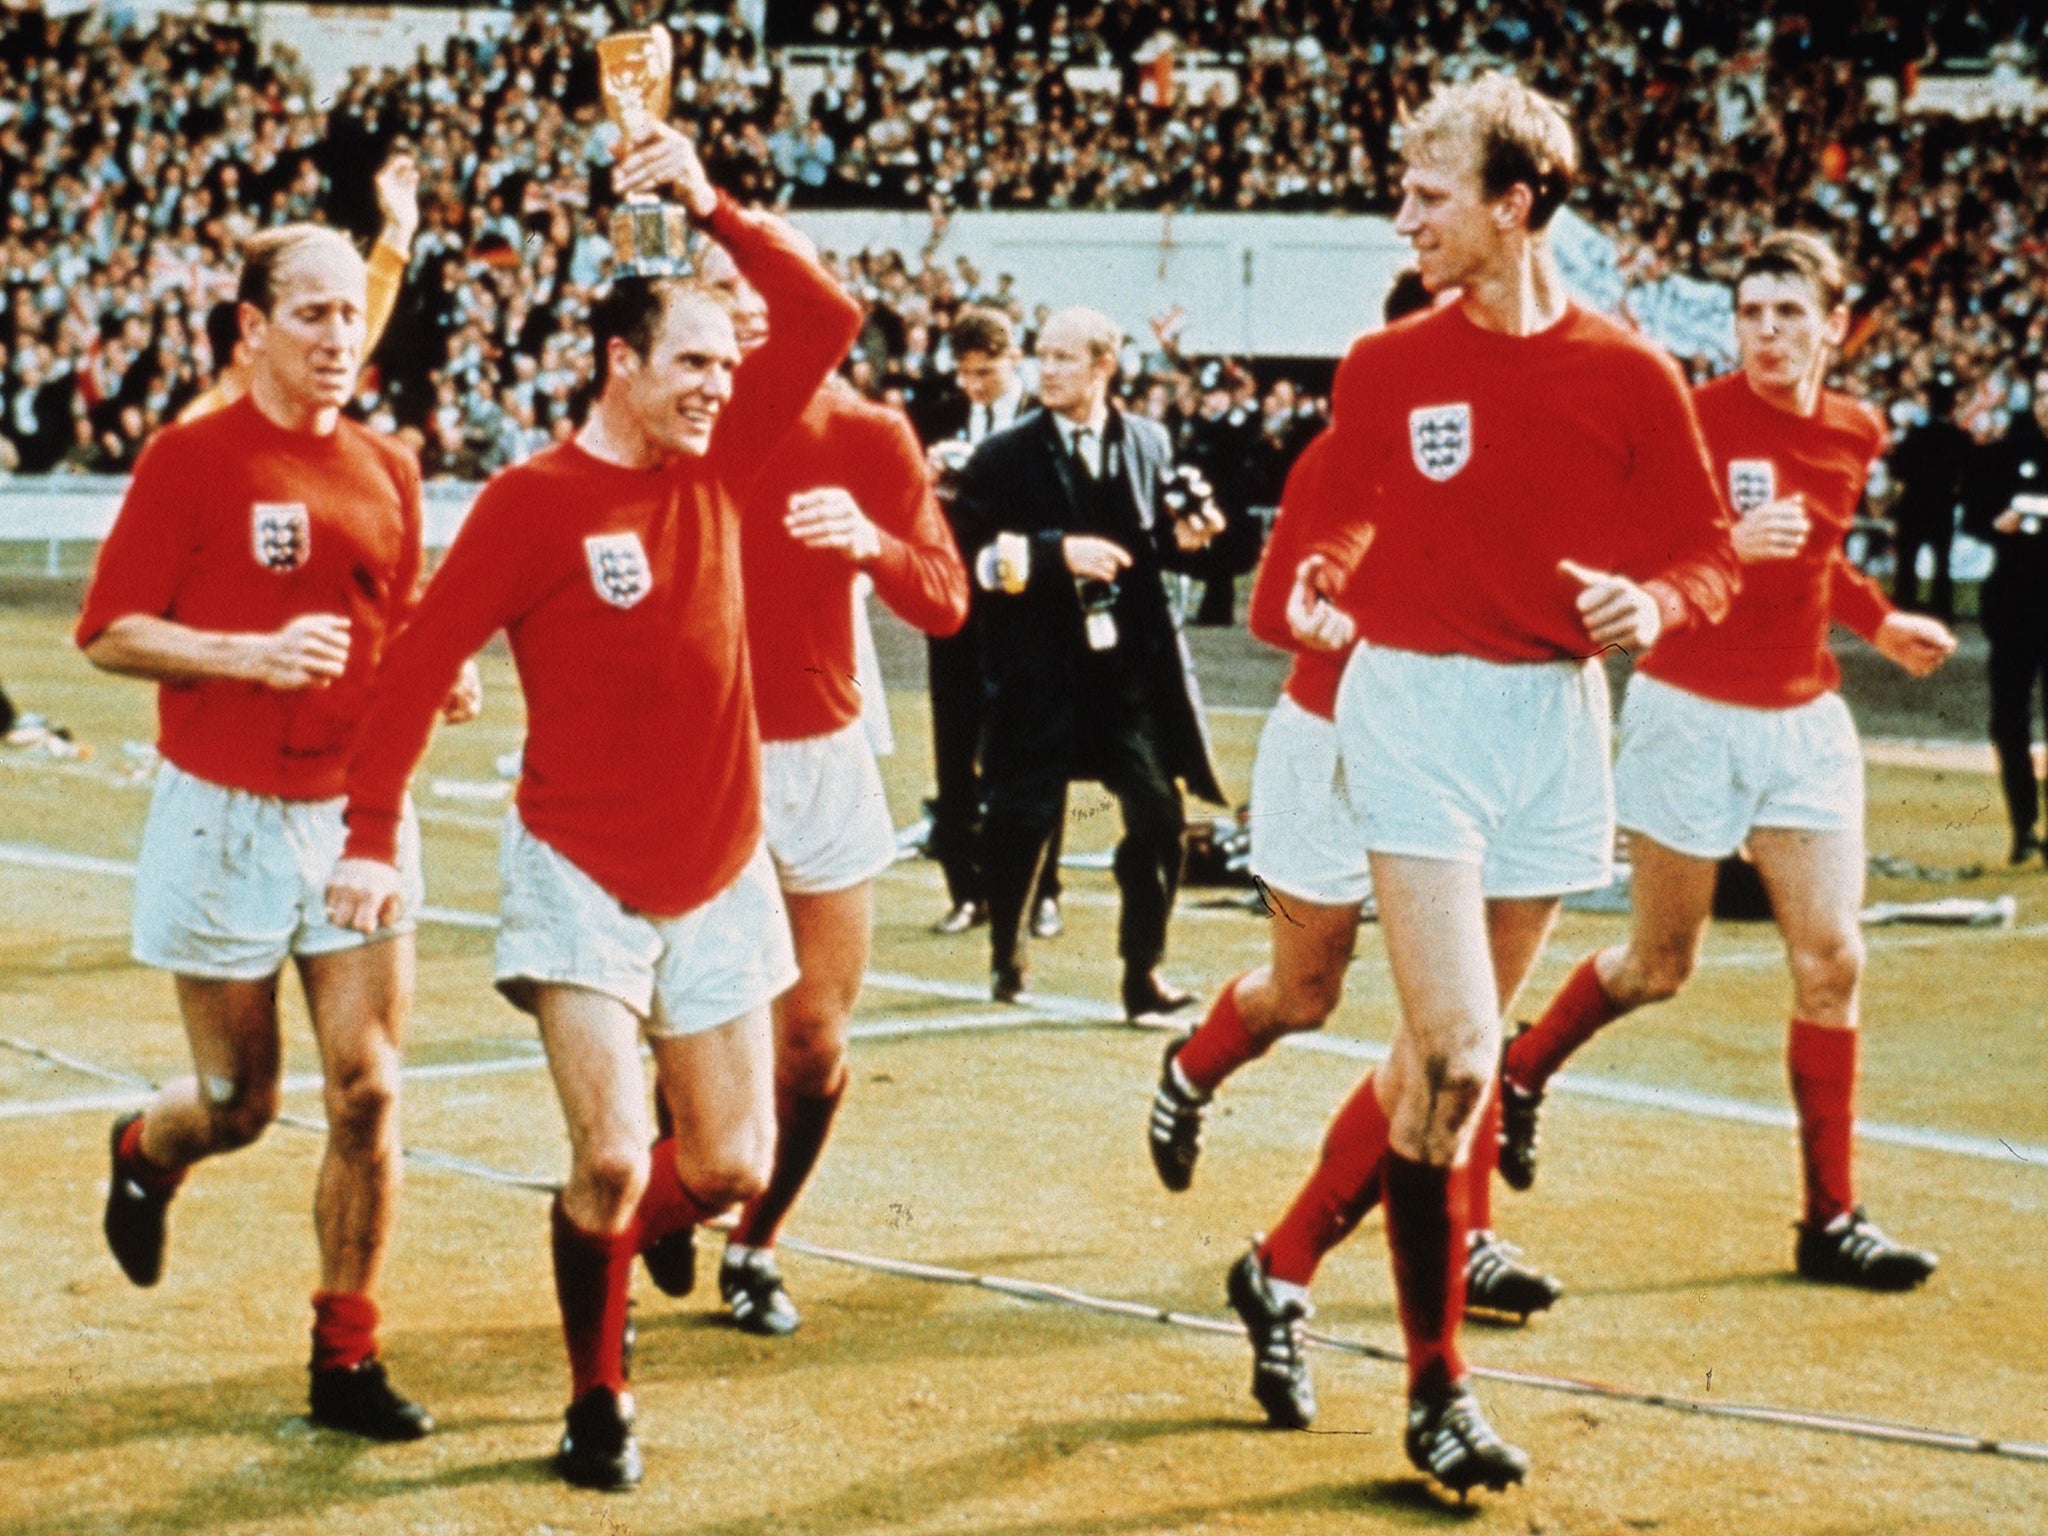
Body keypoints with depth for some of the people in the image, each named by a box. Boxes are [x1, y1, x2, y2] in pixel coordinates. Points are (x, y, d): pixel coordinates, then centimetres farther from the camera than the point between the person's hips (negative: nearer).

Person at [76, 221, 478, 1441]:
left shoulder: (390, 470, 7)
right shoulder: (190, 461, -8)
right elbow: (110, 632, -9)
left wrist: (443, 678, -2)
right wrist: (253, 654, -22)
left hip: (361, 812, 4)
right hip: (226, 818, -4)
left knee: (369, 1090, -3)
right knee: (239, 1104, 7)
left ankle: (347, 1357, 9)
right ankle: (145, 1156, 43)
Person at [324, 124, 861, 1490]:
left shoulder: (716, 461, 2)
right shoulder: (533, 503, -11)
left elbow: (827, 318, -4)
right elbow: (419, 667, -9)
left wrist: (712, 206, -13)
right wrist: (374, 837, -14)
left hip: (718, 876, 5)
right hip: (583, 878, -5)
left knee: (734, 1169, 5)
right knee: (613, 1155, -13)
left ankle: (610, 1234, 38)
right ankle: (599, 1400, 8)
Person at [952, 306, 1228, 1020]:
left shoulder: (1149, 443, 8)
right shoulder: (1003, 456, -3)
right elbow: (973, 555, -11)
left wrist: (1182, 537, -4)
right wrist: (1055, 553, -21)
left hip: (1133, 665, 2)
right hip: (1039, 672, -2)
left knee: (1158, 815, -4)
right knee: (1021, 821, 5)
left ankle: (1143, 972, 8)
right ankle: (1005, 954, 28)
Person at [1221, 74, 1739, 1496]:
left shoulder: (1630, 375, -1)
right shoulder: (1385, 366, 0)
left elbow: (1709, 560, 2)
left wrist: (1650, 604, -16)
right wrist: (1327, 581, -5)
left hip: (1554, 719, 2)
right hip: (1416, 704, -2)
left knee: (1448, 1050, 11)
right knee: (1455, 1054, -14)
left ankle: (1286, 1266, 33)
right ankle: (1437, 1386, -3)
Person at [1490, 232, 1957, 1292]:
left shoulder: (1857, 435, 5)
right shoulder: (1694, 419, -13)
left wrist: (1879, 623, 15)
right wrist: (1724, 545, -31)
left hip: (1805, 719, 5)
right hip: (1690, 715, -5)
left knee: (1831, 960, -2)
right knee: (1659, 965, 6)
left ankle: (1831, 1218, 6)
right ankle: (1520, 1074, 35)